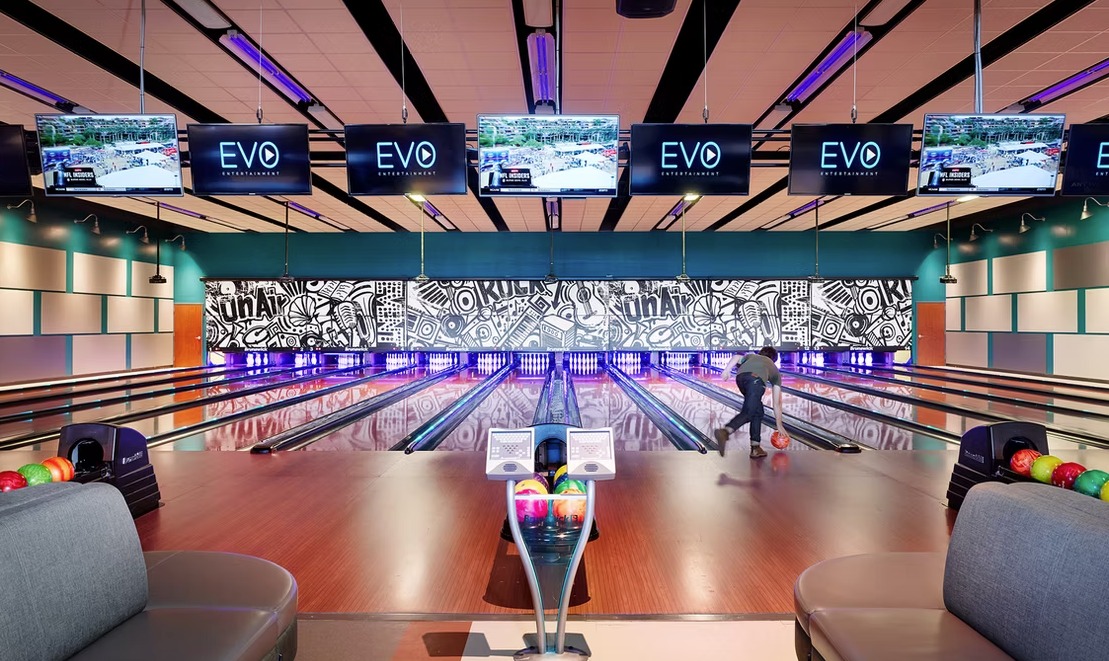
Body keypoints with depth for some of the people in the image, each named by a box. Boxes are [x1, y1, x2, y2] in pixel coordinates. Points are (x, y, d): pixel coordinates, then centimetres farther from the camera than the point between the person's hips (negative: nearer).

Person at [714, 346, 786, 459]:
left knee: (757, 412, 20)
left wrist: (727, 370, 3)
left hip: (741, 377, 4)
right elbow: (777, 403, 39)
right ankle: (724, 432, -34)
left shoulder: (751, 356, 42)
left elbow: (736, 357, 16)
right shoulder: (775, 371, 38)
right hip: (756, 379, -3)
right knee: (747, 413, -7)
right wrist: (779, 425, 44)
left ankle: (756, 448, 21)